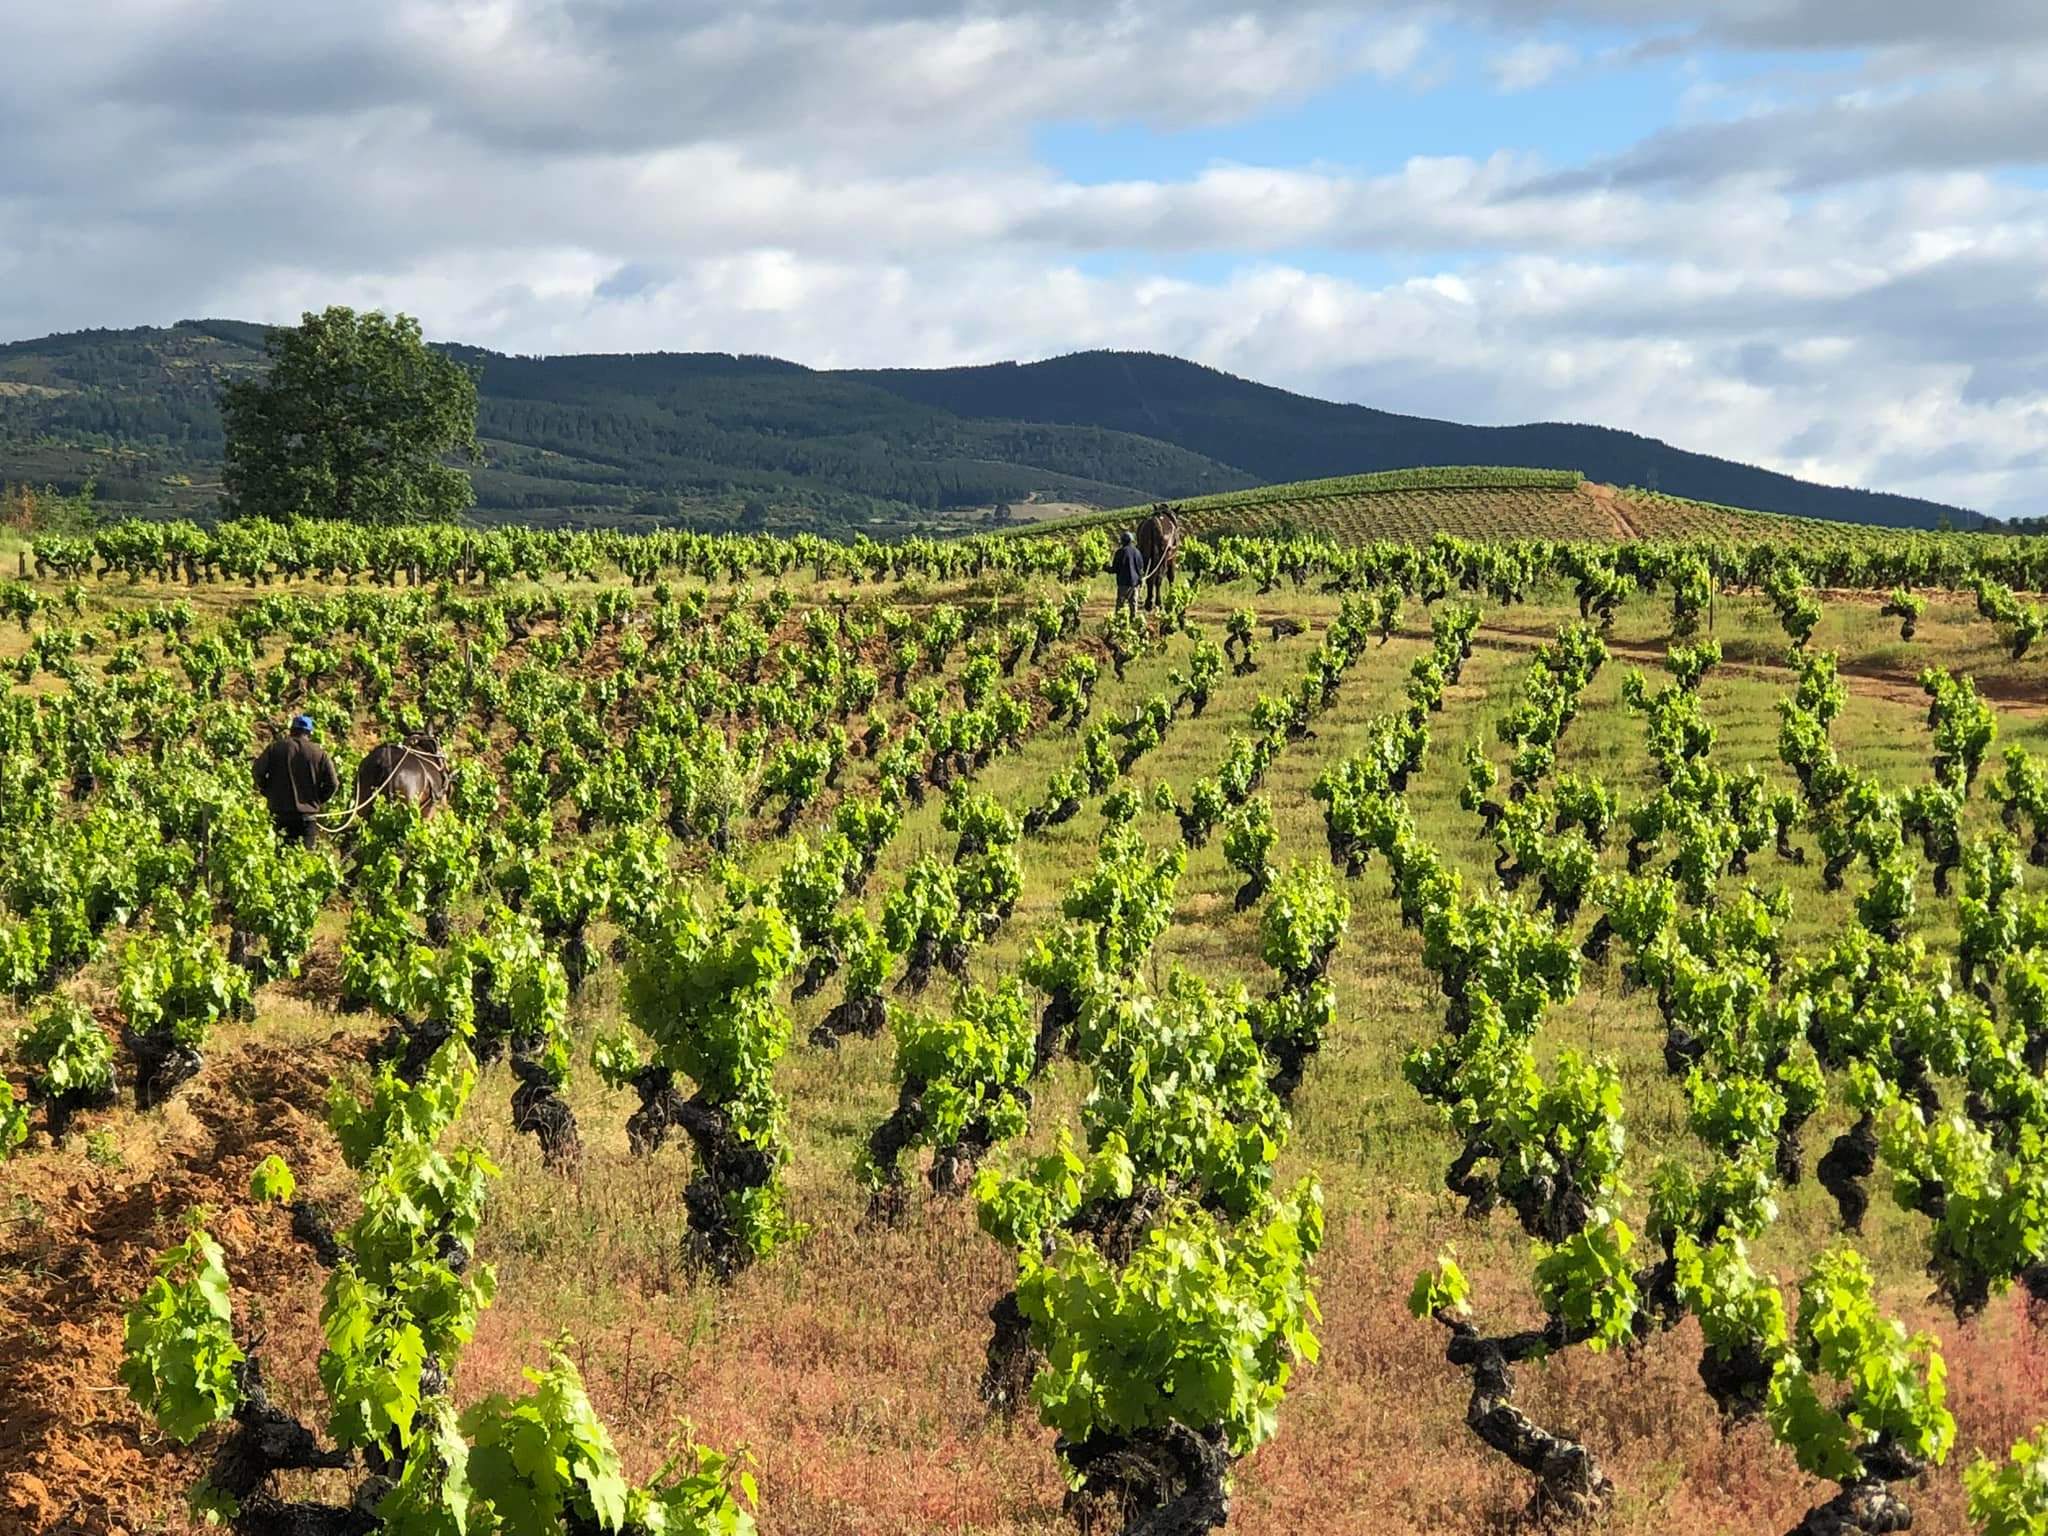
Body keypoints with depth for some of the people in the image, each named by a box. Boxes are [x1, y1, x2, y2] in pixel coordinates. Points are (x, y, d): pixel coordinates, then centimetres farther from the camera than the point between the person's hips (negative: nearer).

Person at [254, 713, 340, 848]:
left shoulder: (275, 748, 1)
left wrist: (269, 793, 11)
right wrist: (318, 800, 11)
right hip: (307, 814, 0)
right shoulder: (319, 753, 0)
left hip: (279, 812, 0)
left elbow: (259, 773, -4)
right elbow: (332, 783, -4)